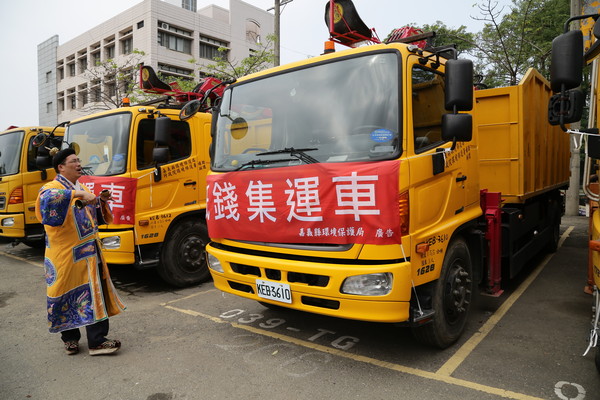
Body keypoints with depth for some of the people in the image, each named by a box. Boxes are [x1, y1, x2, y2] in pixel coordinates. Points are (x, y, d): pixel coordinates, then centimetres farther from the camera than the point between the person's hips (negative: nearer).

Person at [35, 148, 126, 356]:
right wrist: (79, 194, -37)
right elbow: (47, 199, -34)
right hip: (66, 255, -7)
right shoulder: (52, 188, -8)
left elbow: (97, 217, 21)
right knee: (68, 295, 6)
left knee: (94, 294, 5)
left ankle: (97, 340, 12)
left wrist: (102, 201, 2)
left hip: (89, 253, 7)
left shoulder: (82, 188, 16)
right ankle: (79, 339, 20)